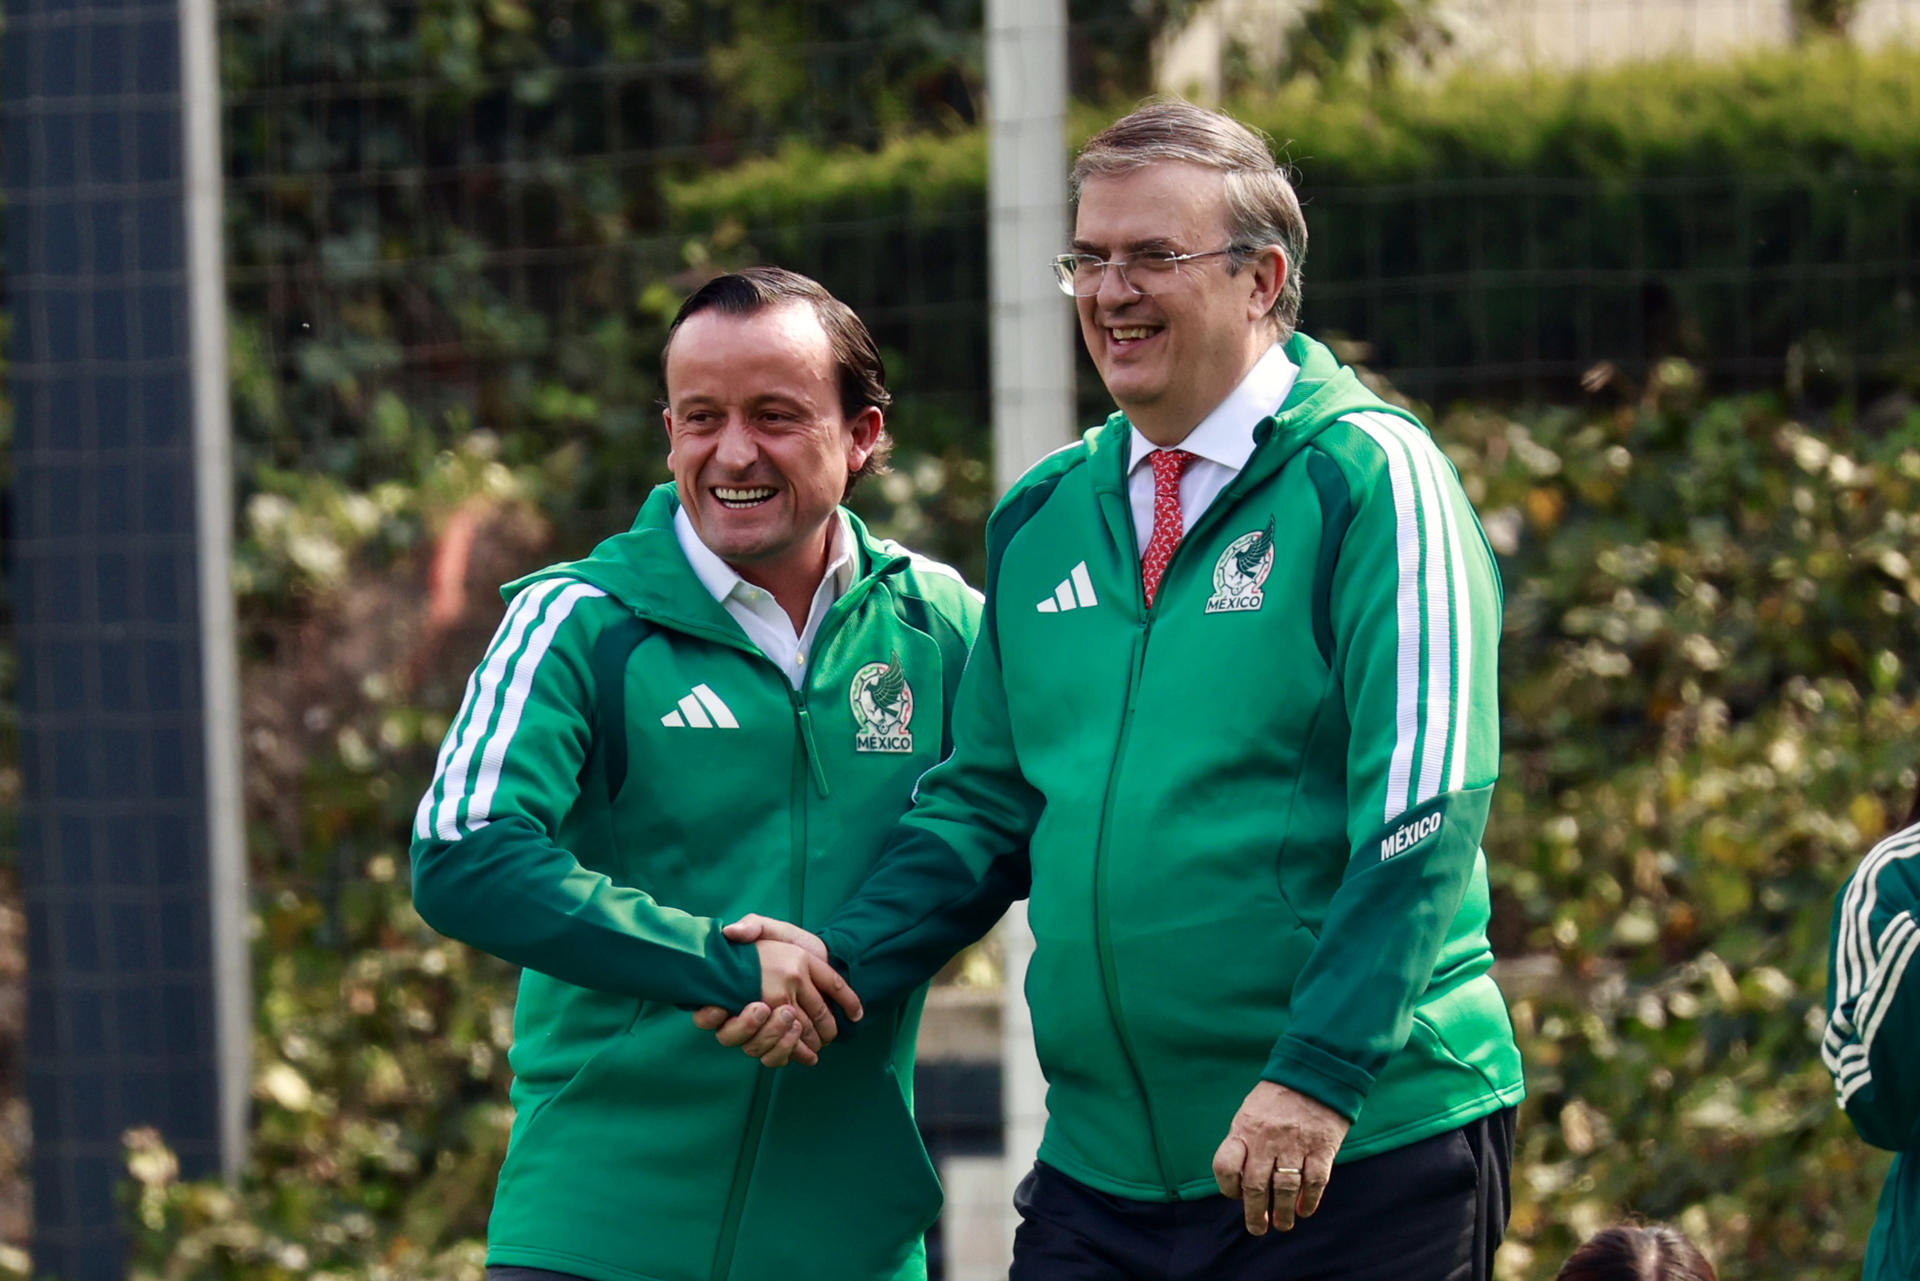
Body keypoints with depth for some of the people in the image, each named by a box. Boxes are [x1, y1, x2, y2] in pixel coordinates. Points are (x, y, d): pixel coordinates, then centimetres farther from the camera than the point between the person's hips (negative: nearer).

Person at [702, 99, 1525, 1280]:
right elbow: (989, 803, 18)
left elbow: (1423, 810, -14)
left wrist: (1318, 1075, -22)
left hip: (1363, 1155, -5)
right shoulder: (1042, 519, 12)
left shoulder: (1371, 478, -6)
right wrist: (843, 956, -1)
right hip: (1103, 1170, 5)